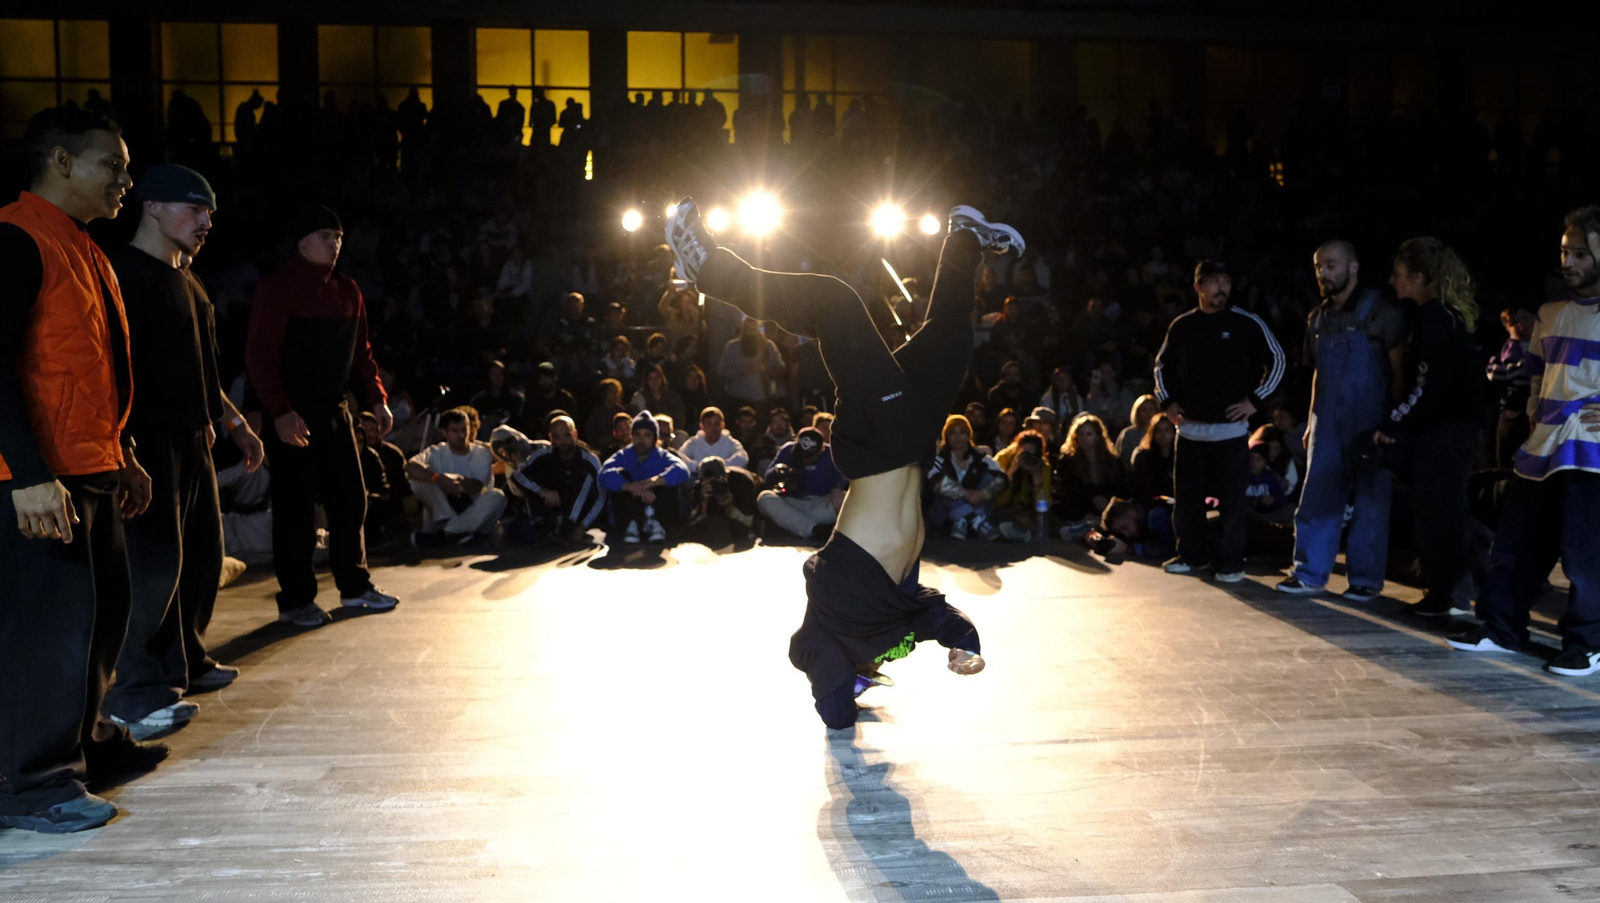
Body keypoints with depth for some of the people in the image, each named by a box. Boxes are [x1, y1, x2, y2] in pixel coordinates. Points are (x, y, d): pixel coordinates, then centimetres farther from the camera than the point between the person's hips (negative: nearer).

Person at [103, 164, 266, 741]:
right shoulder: (126, 274, -9)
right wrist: (127, 444, -25)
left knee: (202, 553, 12)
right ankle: (133, 691, -4)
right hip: (150, 441, -10)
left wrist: (237, 426, 25)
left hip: (193, 439, 10)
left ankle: (184, 662, 24)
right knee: (155, 560, -10)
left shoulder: (185, 281, 20)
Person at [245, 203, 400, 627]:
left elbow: (360, 351, 17)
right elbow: (259, 354, -16)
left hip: (335, 410, 7)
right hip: (293, 416, -7)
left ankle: (355, 586, 23)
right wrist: (280, 412, -24)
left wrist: (376, 399, 8)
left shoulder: (347, 290, 11)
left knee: (351, 500, 11)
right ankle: (295, 600, 9)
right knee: (295, 509, -1)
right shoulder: (277, 289, -10)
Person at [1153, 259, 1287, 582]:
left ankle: (1231, 562, 8)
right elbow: (1163, 364, 19)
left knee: (1232, 499, -1)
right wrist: (1167, 401, 8)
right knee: (1186, 497, 9)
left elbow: (1276, 360, 1)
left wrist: (1256, 400, -5)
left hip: (1230, 428, -3)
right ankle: (1192, 554, 22)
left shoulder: (1247, 323, -4)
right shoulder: (1181, 325, 6)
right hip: (1190, 427, 3)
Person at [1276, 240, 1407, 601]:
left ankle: (1366, 579, 9)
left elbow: (1400, 370, -7)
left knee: (1369, 500, 1)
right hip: (1327, 422, 5)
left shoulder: (1380, 310, -5)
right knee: (1316, 497, 4)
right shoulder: (1318, 318, 11)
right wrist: (1311, 421, 12)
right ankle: (1310, 573, 10)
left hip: (1368, 423, -5)